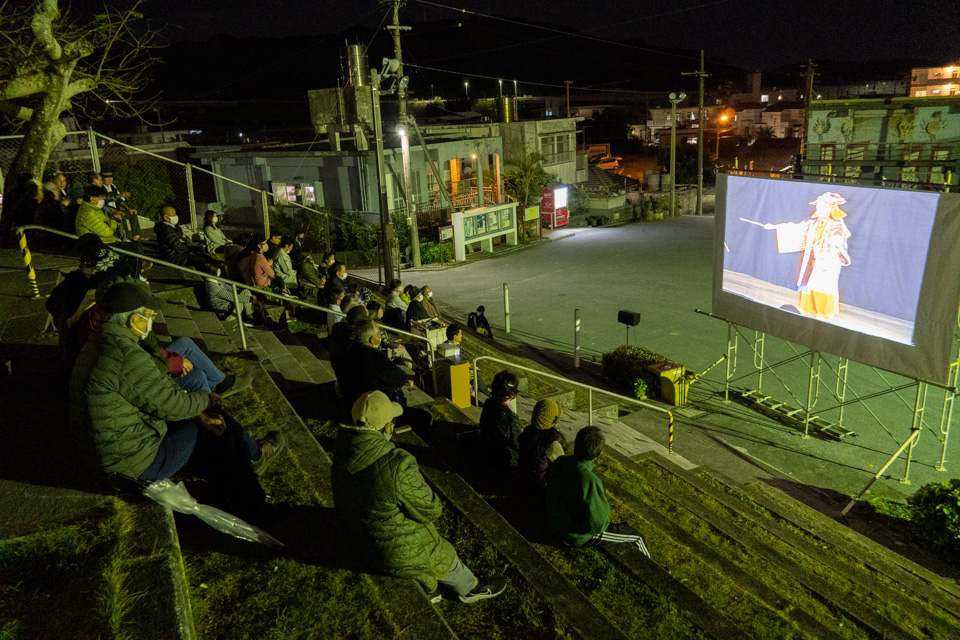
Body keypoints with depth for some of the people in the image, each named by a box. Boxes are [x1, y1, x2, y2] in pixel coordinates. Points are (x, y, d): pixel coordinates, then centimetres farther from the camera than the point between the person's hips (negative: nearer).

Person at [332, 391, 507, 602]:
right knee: (444, 558, 24)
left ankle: (426, 590, 55)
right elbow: (430, 510, -24)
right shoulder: (397, 466, -37)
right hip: (400, 552, -6)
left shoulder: (342, 453, -14)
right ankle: (471, 588, 52)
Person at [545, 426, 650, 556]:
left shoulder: (558, 462, -14)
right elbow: (597, 523, -29)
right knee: (635, 536, 13)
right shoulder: (591, 482, -36)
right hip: (579, 537, -7)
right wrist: (604, 502, -8)